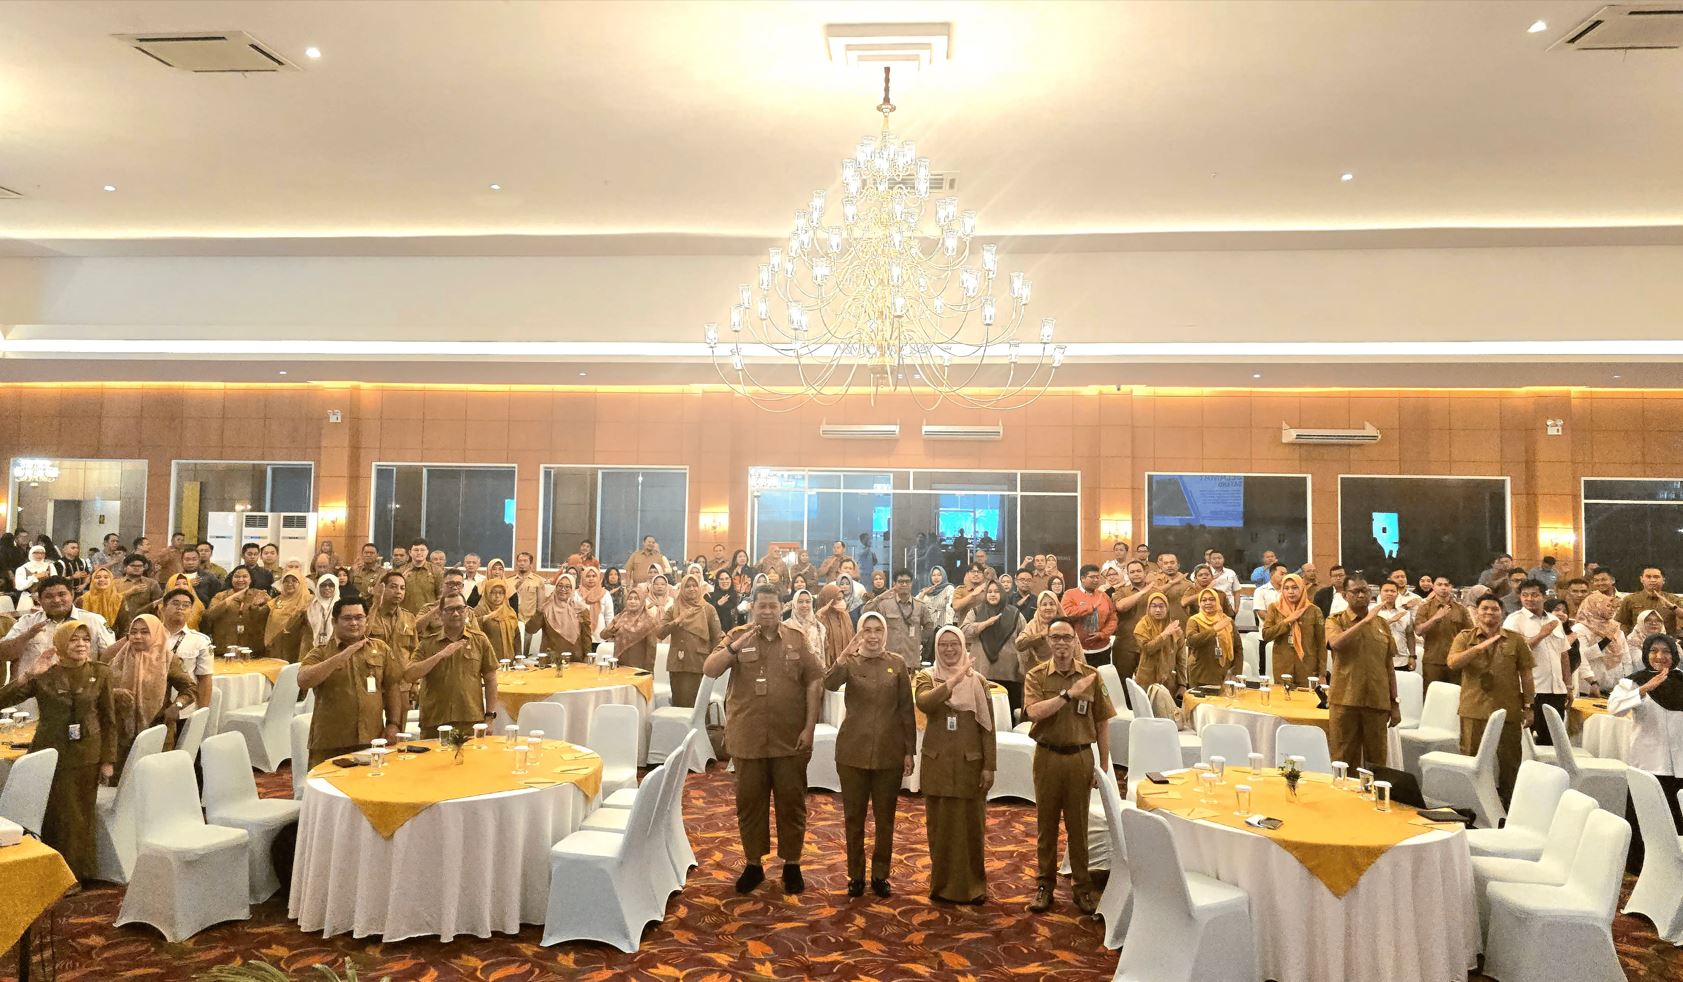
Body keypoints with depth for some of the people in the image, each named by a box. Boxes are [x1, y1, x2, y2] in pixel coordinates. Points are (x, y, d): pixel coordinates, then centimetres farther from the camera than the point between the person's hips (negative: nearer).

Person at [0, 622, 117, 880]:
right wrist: (29, 676, -23)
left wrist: (108, 760, 0)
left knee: (82, 816, 8)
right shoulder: (43, 675, -4)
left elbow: (109, 720, 3)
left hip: (87, 757, 1)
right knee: (54, 815, 4)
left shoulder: (100, 673, -1)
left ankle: (78, 872, 22)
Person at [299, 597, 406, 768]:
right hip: (330, 744, -2)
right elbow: (303, 681, -16)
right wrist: (342, 656, -22)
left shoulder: (381, 649, 8)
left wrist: (393, 724, 3)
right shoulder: (320, 653, 2)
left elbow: (392, 686, 11)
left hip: (373, 740, 2)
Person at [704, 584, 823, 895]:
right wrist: (738, 645, -24)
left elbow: (814, 682, 0)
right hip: (749, 738, 0)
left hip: (790, 739, 0)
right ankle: (753, 864, 26)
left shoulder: (797, 640, 1)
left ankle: (792, 864, 24)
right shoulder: (737, 637, 0)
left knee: (792, 801, 9)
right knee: (749, 801, 11)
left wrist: (809, 727, -6)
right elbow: (709, 670, -10)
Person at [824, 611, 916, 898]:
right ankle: (856, 875, 23)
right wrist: (844, 656, -38)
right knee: (853, 817, 9)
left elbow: (907, 710, 3)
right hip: (853, 751, -1)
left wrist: (909, 751, 1)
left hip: (889, 753, 1)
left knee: (885, 818, 10)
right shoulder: (850, 662, -2)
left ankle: (880, 875, 25)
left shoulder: (897, 665, 1)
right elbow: (829, 684, -23)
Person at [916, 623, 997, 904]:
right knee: (940, 825, 6)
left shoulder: (977, 680, 3)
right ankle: (942, 884, 20)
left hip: (969, 762, 0)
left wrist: (989, 765, -4)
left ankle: (972, 885, 19)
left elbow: (987, 726, 2)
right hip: (937, 762, 0)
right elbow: (923, 703, -21)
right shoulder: (927, 678, 2)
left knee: (970, 825, 4)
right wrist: (953, 681, -29)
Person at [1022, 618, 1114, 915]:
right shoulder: (1037, 675, -3)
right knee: (1046, 824, 10)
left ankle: (1083, 887, 22)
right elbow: (1034, 712, -20)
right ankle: (1044, 885, 23)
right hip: (1047, 757, 0)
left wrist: (1104, 766, 2)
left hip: (1080, 758, 0)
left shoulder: (1091, 676, -1)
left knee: (1078, 825, 9)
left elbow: (1102, 723, 3)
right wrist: (1068, 694, -26)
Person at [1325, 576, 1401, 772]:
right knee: (1344, 759, 4)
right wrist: (1365, 620, -21)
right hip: (1345, 700, -3)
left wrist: (1395, 703, 10)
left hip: (1377, 701, 3)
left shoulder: (1381, 624, 10)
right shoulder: (1335, 621, 1)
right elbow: (1336, 643, -23)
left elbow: (1389, 666, 12)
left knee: (1376, 760, 9)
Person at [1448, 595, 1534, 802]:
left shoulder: (1516, 640, 5)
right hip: (1474, 709, 0)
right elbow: (1452, 662, -12)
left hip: (1507, 710, 1)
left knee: (1509, 758, 8)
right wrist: (1478, 647, -22)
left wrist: (1528, 707, 4)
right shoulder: (1465, 637, 4)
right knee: (1471, 757, 7)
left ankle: (1507, 800, 22)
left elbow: (1525, 674, 6)